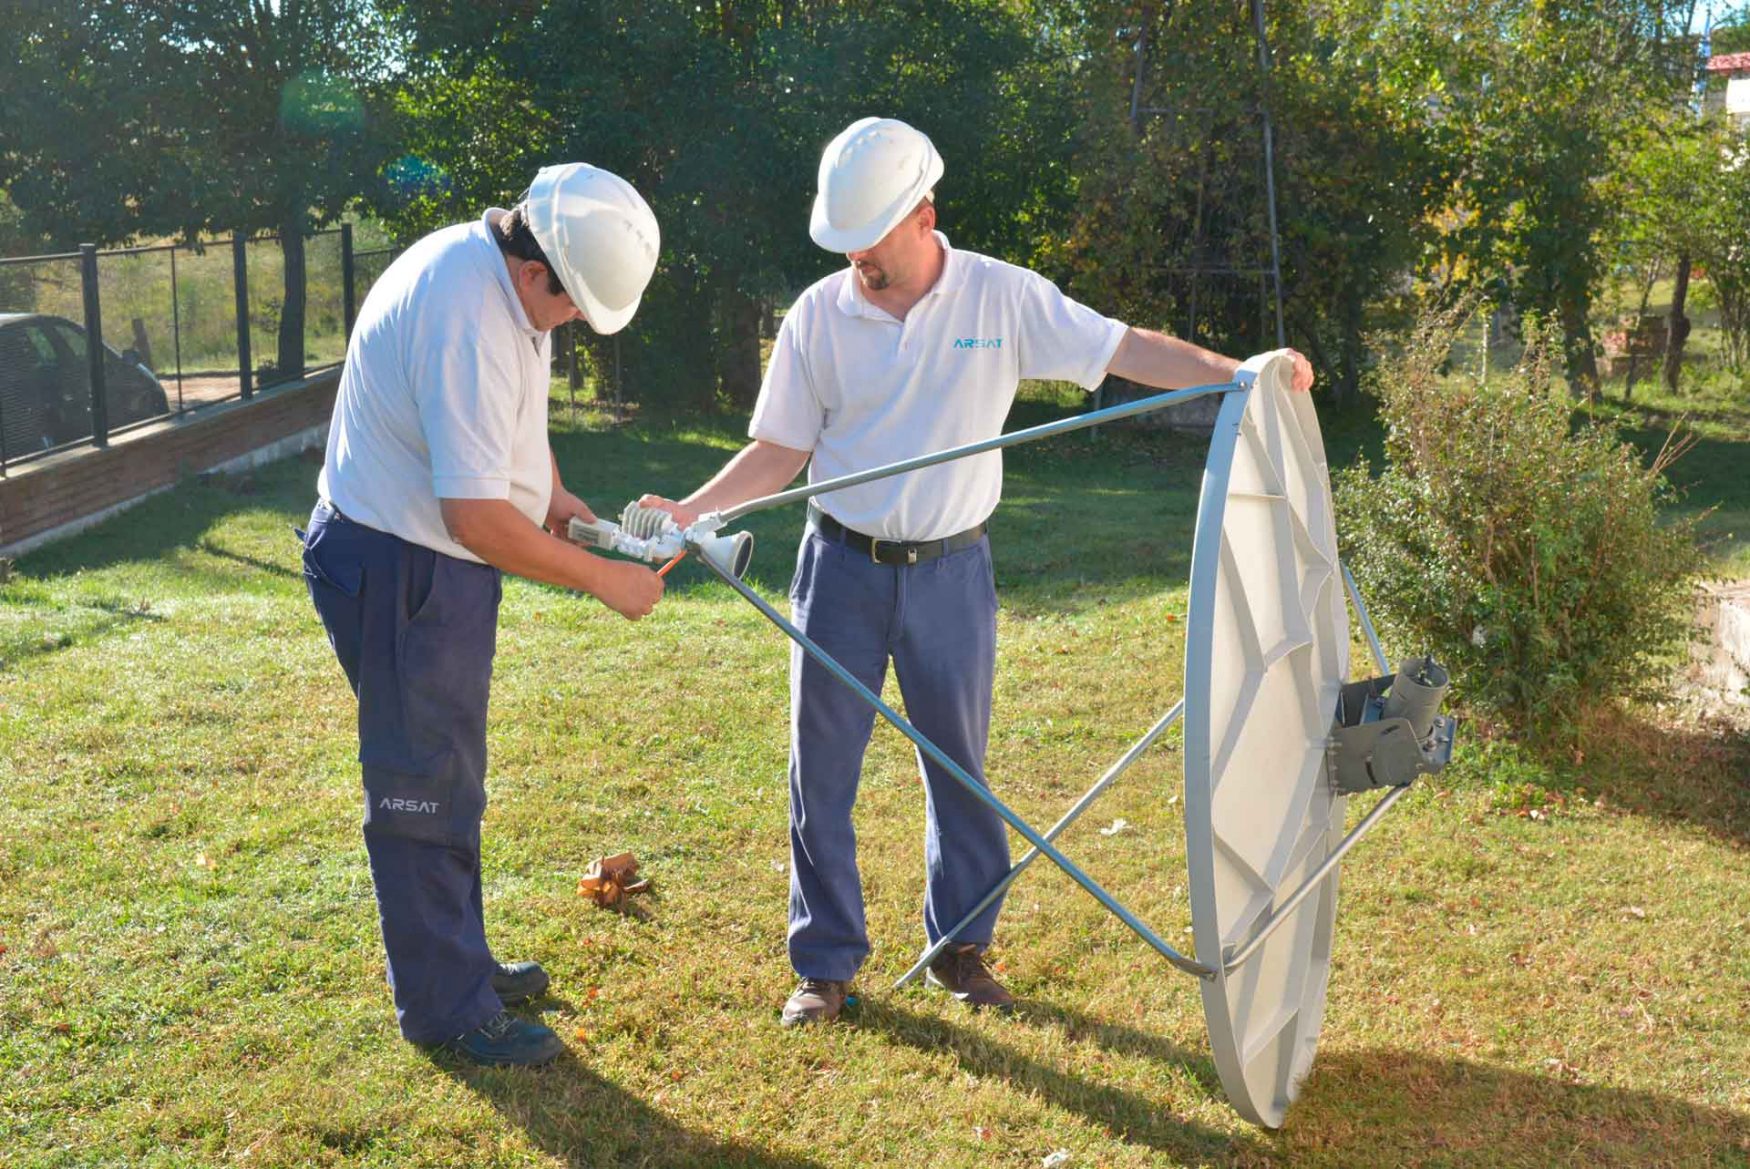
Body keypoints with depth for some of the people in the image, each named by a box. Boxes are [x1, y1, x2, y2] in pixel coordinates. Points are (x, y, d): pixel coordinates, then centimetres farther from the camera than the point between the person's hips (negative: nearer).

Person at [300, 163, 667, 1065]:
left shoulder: (491, 264, 3)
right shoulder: (467, 319, -29)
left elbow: (506, 404, 23)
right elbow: (478, 519, -31)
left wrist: (551, 492, 9)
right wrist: (605, 579, -20)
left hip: (432, 559, 11)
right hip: (398, 572, -11)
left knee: (448, 778, 20)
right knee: (421, 790, 0)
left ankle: (458, 962, 36)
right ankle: (447, 1008, 13)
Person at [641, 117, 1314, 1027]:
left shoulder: (1002, 297, -6)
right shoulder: (819, 314, -3)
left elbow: (1129, 349, -6)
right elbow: (781, 449, 0)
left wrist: (1239, 372, -19)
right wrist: (691, 509, -14)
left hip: (951, 571, 0)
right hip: (843, 567, 1)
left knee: (960, 765, 9)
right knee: (821, 772, 4)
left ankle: (961, 947, 27)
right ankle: (826, 962, 19)